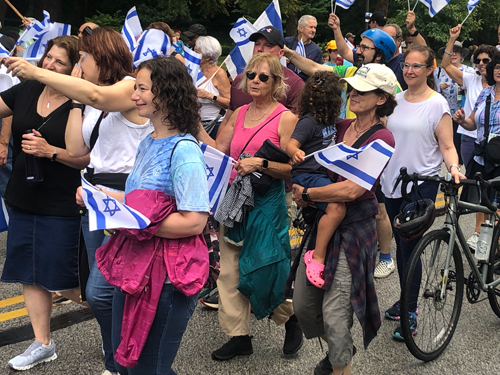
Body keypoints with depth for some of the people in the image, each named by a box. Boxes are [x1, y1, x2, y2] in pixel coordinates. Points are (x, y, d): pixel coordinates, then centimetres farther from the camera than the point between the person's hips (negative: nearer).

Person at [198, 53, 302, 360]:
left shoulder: (286, 118, -7)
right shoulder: (240, 113, 10)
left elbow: (292, 169, -12)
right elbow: (218, 151, 9)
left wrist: (260, 163, -24)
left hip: (267, 204, -6)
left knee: (265, 269, 0)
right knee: (230, 270, 7)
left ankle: (292, 319, 28)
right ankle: (239, 336, 19)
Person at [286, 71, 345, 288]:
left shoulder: (329, 120, 10)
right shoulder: (309, 121, -15)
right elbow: (291, 144, -26)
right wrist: (295, 153, -46)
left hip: (324, 173, 10)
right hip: (307, 175, -10)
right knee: (337, 208, -32)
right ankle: (317, 257, -23)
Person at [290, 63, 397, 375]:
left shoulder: (381, 138, -14)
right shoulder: (341, 127, 7)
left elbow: (351, 189, -23)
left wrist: (306, 194, -12)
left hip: (354, 227, -7)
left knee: (333, 312, -5)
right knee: (303, 305, 14)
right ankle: (341, 348, 42)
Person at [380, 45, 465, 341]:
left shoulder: (437, 104, -7)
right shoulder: (396, 100, 9)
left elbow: (447, 146, -8)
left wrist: (454, 168, -26)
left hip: (421, 184, -5)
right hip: (392, 181, 6)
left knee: (409, 246, -6)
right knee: (400, 244, 12)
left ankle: (410, 313, 4)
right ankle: (406, 299, 27)